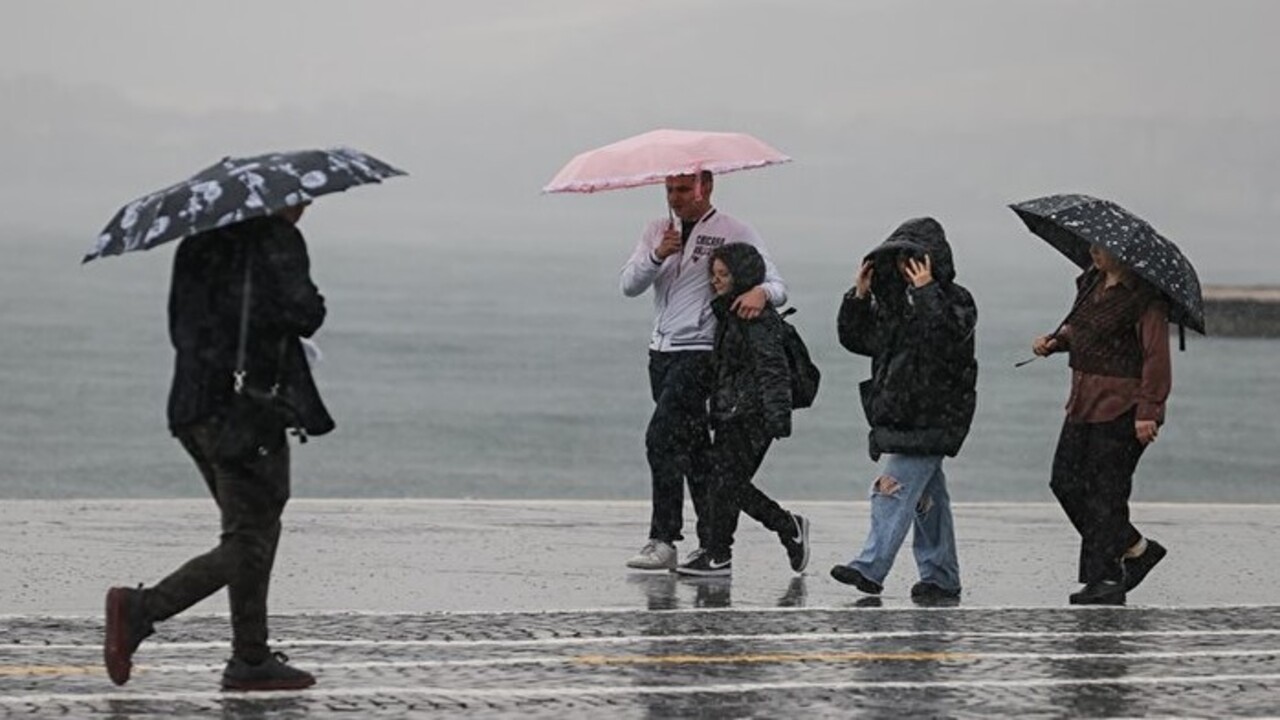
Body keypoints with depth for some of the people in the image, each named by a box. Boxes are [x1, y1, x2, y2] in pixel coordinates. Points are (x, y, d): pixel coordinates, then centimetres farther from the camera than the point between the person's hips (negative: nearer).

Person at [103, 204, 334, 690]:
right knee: (248, 545, -4)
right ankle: (140, 609, -17)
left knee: (256, 534, 16)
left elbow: (179, 327, 20)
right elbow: (301, 315, -19)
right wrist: (315, 305, 3)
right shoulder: (278, 240, -9)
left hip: (192, 407, 9)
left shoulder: (199, 241, 15)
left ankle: (252, 660, 15)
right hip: (247, 410, -9)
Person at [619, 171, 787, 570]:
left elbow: (777, 287, -5)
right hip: (661, 352, 6)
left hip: (700, 353, -6)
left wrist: (761, 292, -29)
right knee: (691, 447, 9)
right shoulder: (658, 231, 14)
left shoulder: (735, 233, -2)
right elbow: (629, 285, 3)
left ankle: (663, 540, -17)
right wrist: (657, 255, -14)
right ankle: (712, 542, 15)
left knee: (662, 438, -18)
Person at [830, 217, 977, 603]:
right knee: (927, 496, 12)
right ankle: (941, 578, 16)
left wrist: (926, 292, -25)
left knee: (895, 488, -16)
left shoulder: (955, 299, -6)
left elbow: (949, 336, -26)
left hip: (930, 417, -8)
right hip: (898, 413, 8)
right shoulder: (893, 300, 15)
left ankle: (870, 568, -22)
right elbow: (856, 338, 18)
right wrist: (859, 296, 4)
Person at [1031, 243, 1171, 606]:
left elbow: (1156, 357, -17)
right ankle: (1137, 549, 21)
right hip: (1084, 404, 9)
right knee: (1066, 481, 9)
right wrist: (1055, 341, 6)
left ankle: (1106, 580, 1)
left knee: (1106, 492, -6)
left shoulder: (1144, 296, -14)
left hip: (1121, 407, -9)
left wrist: (1148, 411, -22)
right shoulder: (1091, 283, 11)